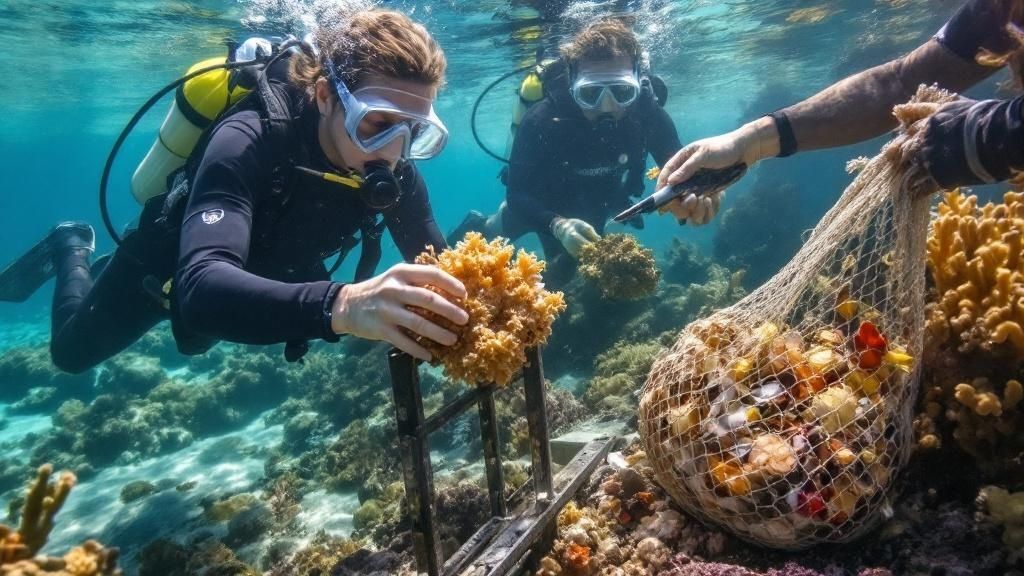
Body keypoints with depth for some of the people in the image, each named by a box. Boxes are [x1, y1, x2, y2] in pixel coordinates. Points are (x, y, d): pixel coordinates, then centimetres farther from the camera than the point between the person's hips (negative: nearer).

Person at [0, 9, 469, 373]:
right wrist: (339, 304, -75)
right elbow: (202, 288, -56)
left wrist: (464, 296, -47)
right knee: (72, 351, 17)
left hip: (265, 269, 4)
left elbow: (437, 264, -22)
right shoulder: (247, 143, -43)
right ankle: (72, 250, 44)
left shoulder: (394, 172, -27)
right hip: (173, 256, -4)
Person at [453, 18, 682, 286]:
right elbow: (517, 194, -38)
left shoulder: (647, 112, -31)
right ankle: (479, 224, 58)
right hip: (542, 201, -3)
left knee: (560, 274, 25)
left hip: (594, 204, 3)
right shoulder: (542, 120, -39)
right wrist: (557, 224, -58)